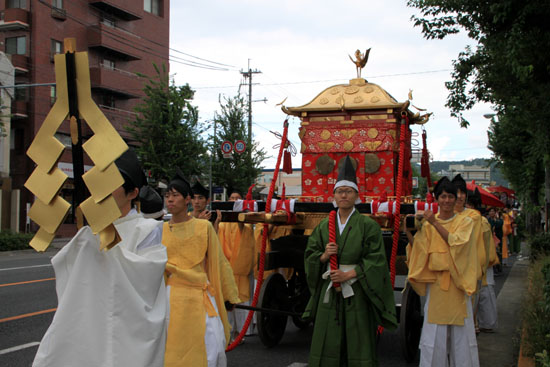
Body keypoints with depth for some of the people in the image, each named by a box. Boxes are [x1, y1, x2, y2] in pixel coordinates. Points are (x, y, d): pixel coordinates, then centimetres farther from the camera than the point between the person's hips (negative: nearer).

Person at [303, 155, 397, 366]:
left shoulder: (367, 225, -2)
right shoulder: (324, 226, 9)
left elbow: (375, 259, -7)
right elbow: (310, 255, 11)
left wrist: (349, 274, -15)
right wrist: (324, 256, -10)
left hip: (356, 292, -3)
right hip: (329, 292, 3)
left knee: (357, 343, 1)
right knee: (327, 345, 6)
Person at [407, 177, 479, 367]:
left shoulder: (465, 221, 3)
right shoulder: (428, 223, 6)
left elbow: (456, 242, -15)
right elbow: (419, 249, -1)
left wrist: (435, 223, -19)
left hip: (457, 281, -1)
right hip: (435, 281, 1)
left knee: (460, 330, 4)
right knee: (435, 332, 2)